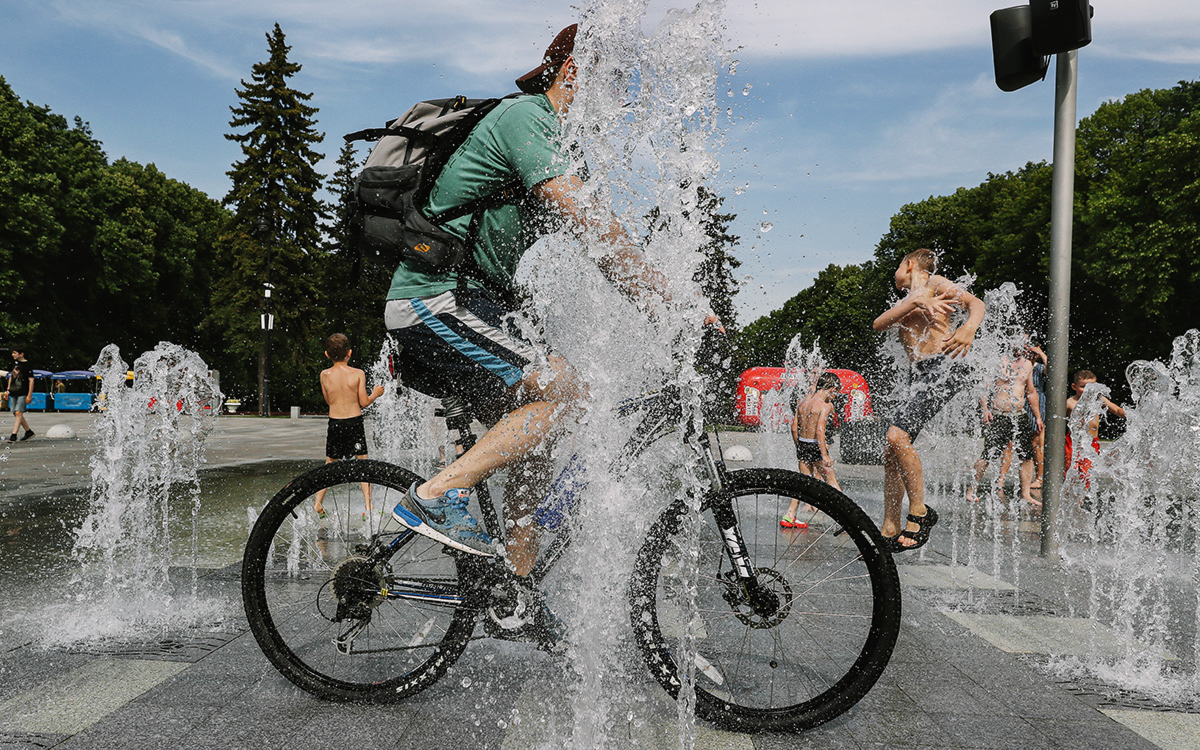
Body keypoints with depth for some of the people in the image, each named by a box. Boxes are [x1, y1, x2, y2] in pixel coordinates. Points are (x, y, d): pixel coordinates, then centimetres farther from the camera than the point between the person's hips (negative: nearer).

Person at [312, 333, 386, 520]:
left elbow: (328, 401, 10)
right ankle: (368, 505, 1)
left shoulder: (325, 375, 0)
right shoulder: (358, 374, -7)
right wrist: (376, 393, 12)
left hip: (334, 423, 2)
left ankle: (318, 502, 18)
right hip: (355, 422, -2)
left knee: (330, 464, 16)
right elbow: (364, 402, -5)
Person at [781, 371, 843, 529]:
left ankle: (789, 516, 13)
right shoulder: (825, 406, -14)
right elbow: (820, 430, -22)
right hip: (815, 446, -7)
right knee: (832, 482, 5)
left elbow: (794, 427, 10)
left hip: (802, 445, 7)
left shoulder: (803, 402, 8)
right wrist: (825, 455, -21)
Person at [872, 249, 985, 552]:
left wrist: (969, 329, -30)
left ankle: (919, 512, -12)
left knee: (898, 436, -24)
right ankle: (890, 531, 7)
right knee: (890, 450, 2)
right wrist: (916, 301, -11)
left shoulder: (935, 283, 7)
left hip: (944, 368, -8)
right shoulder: (905, 301, 26)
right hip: (920, 376, 8)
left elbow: (976, 303, -8)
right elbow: (878, 324, 5)